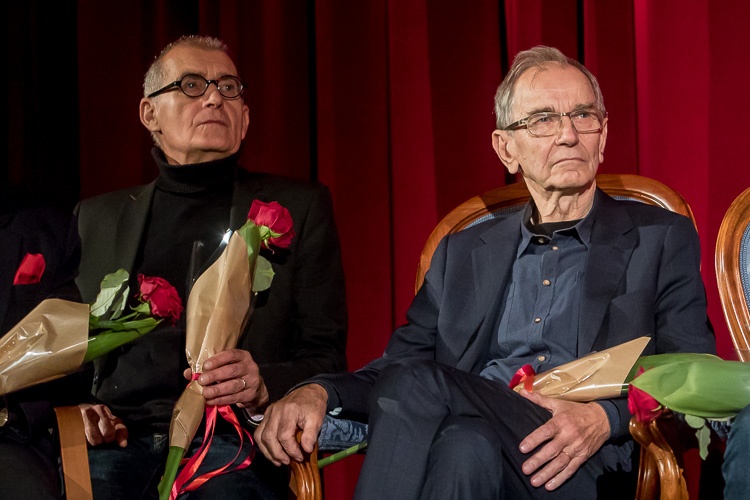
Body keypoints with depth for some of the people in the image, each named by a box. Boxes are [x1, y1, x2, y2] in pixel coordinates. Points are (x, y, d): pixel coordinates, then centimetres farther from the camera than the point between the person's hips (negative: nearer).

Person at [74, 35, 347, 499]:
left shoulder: (299, 207, 13)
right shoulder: (99, 216, 21)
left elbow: (327, 359, 9)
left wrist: (263, 386, -13)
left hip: (231, 441, -2)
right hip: (120, 440, 3)